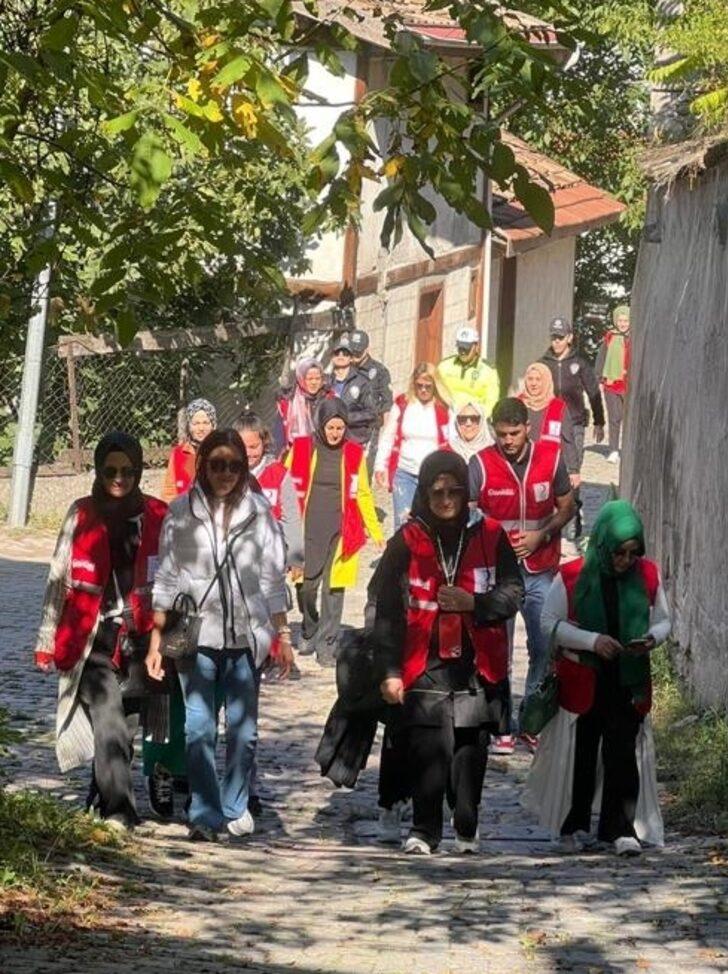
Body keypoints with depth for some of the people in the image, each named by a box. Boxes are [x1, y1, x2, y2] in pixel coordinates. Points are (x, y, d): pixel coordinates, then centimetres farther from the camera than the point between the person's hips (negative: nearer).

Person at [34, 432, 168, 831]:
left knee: (126, 719, 4)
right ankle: (118, 809, -14)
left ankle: (105, 793, 22)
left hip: (139, 636, 1)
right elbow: (59, 578, 9)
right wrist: (47, 640, 7)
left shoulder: (156, 516, 5)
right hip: (94, 637, -1)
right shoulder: (82, 515, 5)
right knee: (109, 720, -11)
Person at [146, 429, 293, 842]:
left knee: (244, 730, 5)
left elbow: (273, 578, 10)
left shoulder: (259, 511, 5)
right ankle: (205, 814, -3)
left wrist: (284, 635, 8)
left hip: (246, 636, 1)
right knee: (199, 728, -7)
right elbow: (166, 579, 5)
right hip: (198, 635, -1)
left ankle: (236, 808, 18)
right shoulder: (181, 513, 3)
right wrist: (156, 640, 1)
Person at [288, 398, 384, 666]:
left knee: (334, 588, -3)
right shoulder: (302, 449, 1)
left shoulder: (354, 453, 4)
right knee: (306, 585, 1)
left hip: (340, 531, 0)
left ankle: (327, 646, 4)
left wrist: (376, 532, 12)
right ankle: (309, 634, 26)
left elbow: (362, 494, 12)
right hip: (308, 530, 0)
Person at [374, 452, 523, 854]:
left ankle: (467, 829, 15)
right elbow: (387, 612, 2)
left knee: (471, 751, 3)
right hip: (425, 666, -1)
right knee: (428, 750, -9)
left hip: (477, 666, 1)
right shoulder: (406, 542, 3)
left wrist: (474, 603, -10)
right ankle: (423, 830, 0)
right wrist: (389, 670, -4)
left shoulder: (489, 537, 7)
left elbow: (512, 593, 9)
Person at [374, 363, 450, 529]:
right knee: (403, 521, -6)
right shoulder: (402, 404, 3)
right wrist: (380, 466, 1)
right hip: (404, 473, 0)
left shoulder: (443, 409, 1)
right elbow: (387, 437, 7)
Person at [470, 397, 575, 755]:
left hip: (541, 571, 3)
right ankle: (501, 729, 9)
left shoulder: (550, 458, -3)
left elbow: (566, 507, 7)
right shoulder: (481, 464, -11)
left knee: (544, 649, 7)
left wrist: (541, 535, -10)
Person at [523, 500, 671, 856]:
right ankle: (574, 827, 20)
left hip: (629, 680, 1)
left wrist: (652, 638, -13)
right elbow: (549, 622, -4)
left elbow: (663, 621, 10)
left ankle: (621, 829, 0)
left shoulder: (648, 575, 1)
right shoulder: (572, 576, -7)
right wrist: (592, 640, -16)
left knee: (623, 754, -5)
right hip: (582, 680, -1)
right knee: (579, 756, 7)